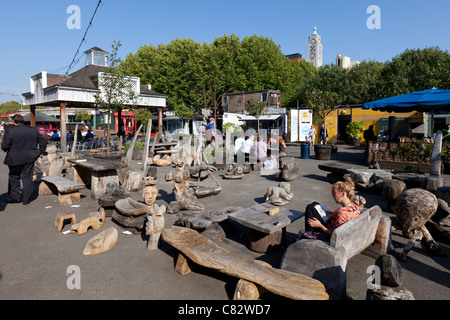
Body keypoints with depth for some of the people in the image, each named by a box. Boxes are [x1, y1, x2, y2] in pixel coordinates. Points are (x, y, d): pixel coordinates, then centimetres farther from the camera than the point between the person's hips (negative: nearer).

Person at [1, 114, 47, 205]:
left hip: (15, 159, -3)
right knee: (27, 179, 8)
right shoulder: (33, 130, 1)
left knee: (14, 178, 15)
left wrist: (8, 151, 11)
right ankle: (26, 199, 13)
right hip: (30, 159, 3)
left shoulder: (9, 131, -11)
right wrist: (41, 152, 18)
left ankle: (14, 198, 21)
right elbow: (43, 141, 8)